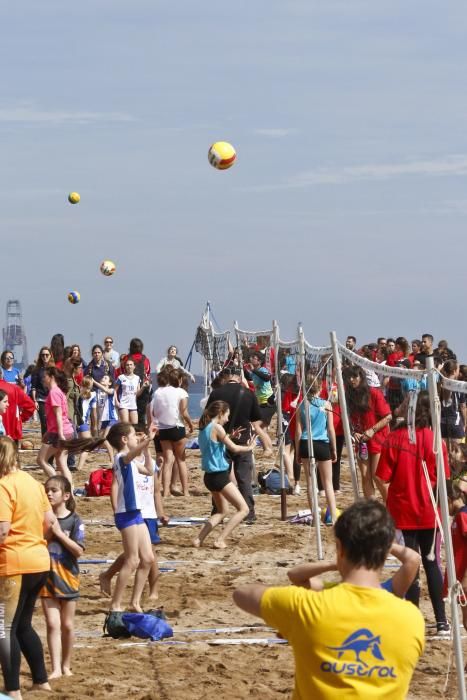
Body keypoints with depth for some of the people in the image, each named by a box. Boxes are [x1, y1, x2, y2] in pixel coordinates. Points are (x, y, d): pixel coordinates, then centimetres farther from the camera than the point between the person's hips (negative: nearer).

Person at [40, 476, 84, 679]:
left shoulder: (74, 520, -7)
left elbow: (79, 550, -14)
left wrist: (58, 532, -18)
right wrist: (47, 533, -15)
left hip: (67, 576, -1)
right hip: (46, 576, 1)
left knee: (67, 624, 9)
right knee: (53, 623, -5)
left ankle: (66, 665, 23)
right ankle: (56, 668, -8)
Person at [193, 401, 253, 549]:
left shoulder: (204, 429, 11)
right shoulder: (217, 428, -14)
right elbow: (234, 449, -7)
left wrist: (229, 437, 16)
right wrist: (248, 447, 9)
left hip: (209, 476, 9)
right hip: (220, 476, -9)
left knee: (223, 511, 25)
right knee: (243, 509, -4)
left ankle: (199, 539, 14)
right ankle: (220, 540, -9)